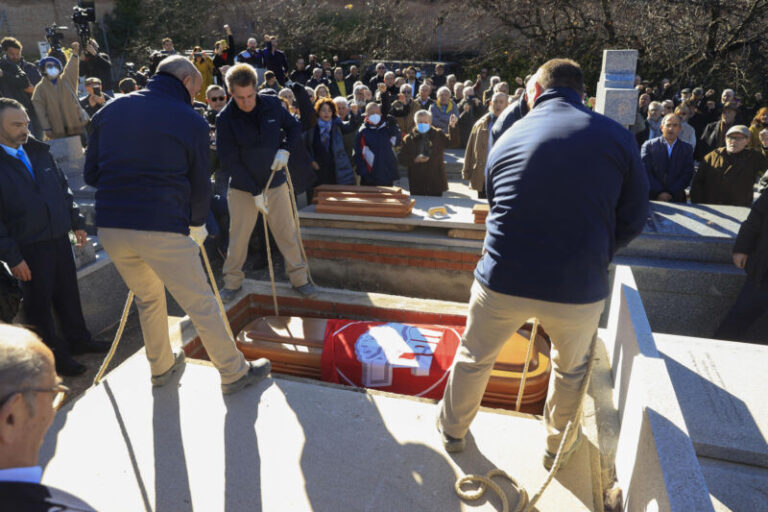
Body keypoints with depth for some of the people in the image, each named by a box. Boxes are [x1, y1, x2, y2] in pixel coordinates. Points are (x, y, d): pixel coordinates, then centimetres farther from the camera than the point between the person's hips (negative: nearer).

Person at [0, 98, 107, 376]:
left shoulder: (39, 151, 7)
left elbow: (63, 188, 17)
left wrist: (76, 222, 13)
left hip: (59, 237, 6)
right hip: (28, 247, -5)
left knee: (68, 293, 17)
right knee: (39, 303, 7)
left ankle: (78, 339, 34)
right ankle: (55, 355, 21)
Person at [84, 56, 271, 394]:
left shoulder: (110, 110, 10)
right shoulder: (191, 121, -2)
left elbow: (91, 175, 11)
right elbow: (199, 184, 3)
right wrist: (197, 224, 18)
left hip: (110, 226, 6)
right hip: (162, 227, -5)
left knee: (148, 298, 24)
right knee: (201, 303, 5)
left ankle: (162, 368, 40)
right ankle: (234, 372, 18)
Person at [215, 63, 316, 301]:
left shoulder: (272, 104, -5)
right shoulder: (225, 119, -12)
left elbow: (295, 127, 11)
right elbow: (230, 161, -13)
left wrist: (285, 150, -8)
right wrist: (255, 192, -17)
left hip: (276, 183, 2)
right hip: (243, 188, -2)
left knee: (288, 232, 6)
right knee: (238, 237, 6)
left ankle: (299, 278, 20)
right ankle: (232, 282, 25)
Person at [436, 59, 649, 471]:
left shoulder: (507, 139, 3)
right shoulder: (617, 137, -4)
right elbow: (633, 219, 0)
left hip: (503, 280, 1)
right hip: (579, 286, 0)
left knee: (473, 357, 23)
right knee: (571, 370, 25)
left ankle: (453, 429, 44)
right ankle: (558, 447, 46)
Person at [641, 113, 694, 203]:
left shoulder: (687, 148, 11)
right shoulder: (648, 145, 4)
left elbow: (687, 174, 2)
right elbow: (646, 172, -5)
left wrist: (671, 193, -11)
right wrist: (659, 192, -14)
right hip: (652, 197, -1)